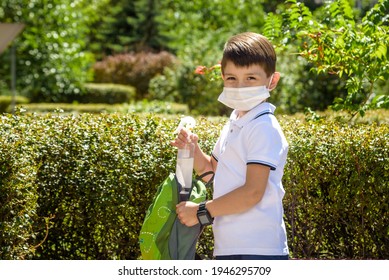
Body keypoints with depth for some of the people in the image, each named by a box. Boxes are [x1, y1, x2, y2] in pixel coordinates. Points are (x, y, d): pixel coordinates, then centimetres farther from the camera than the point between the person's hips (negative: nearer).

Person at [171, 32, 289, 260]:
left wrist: (202, 211, -14)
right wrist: (193, 149, 7)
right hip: (228, 249, 10)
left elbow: (252, 192, -21)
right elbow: (211, 169, 28)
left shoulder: (265, 128, -14)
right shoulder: (235, 123, 15)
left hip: (259, 250, -10)